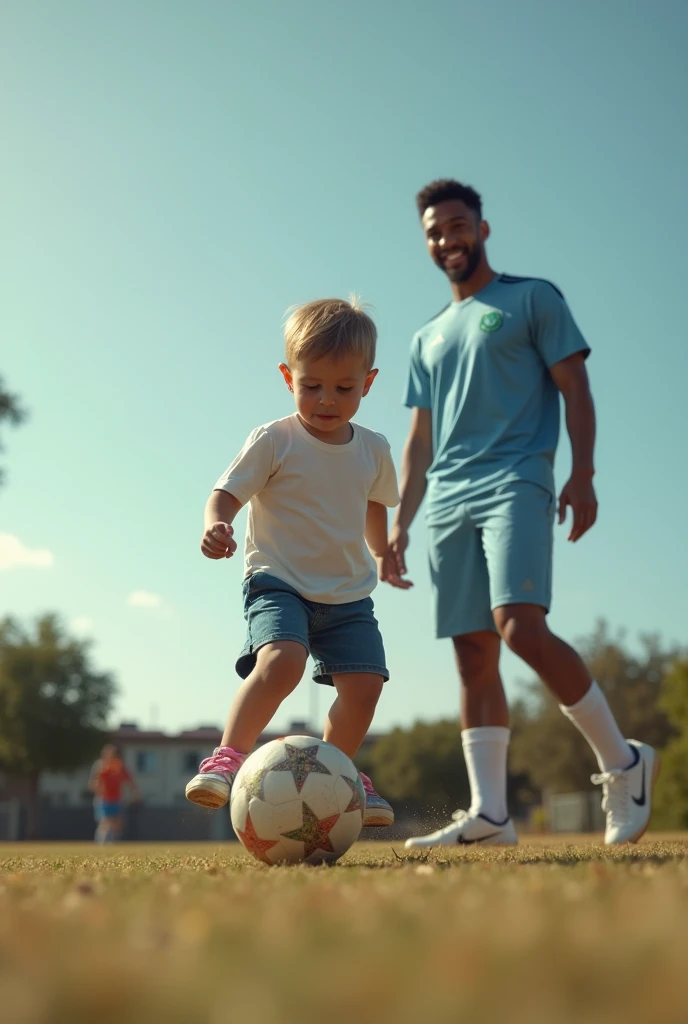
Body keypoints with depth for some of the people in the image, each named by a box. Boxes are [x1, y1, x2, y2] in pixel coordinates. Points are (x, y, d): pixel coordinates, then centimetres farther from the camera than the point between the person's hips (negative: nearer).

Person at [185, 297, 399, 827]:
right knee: (281, 659, -31)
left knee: (364, 683, -5)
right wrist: (216, 526, -32)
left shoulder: (374, 450, 8)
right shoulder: (273, 441, -8)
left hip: (349, 593, 5)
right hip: (279, 583, -5)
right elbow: (226, 493, -11)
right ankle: (229, 756, -20)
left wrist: (383, 553, 34)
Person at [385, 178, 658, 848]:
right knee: (472, 655, -1)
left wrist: (582, 475, -11)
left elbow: (574, 387, 2)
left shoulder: (531, 298, 11)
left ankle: (623, 762, -7)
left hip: (514, 485, -6)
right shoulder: (427, 339, 25)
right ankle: (488, 813, -2)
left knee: (521, 629, -22)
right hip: (447, 503, 6)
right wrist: (399, 525, 14)